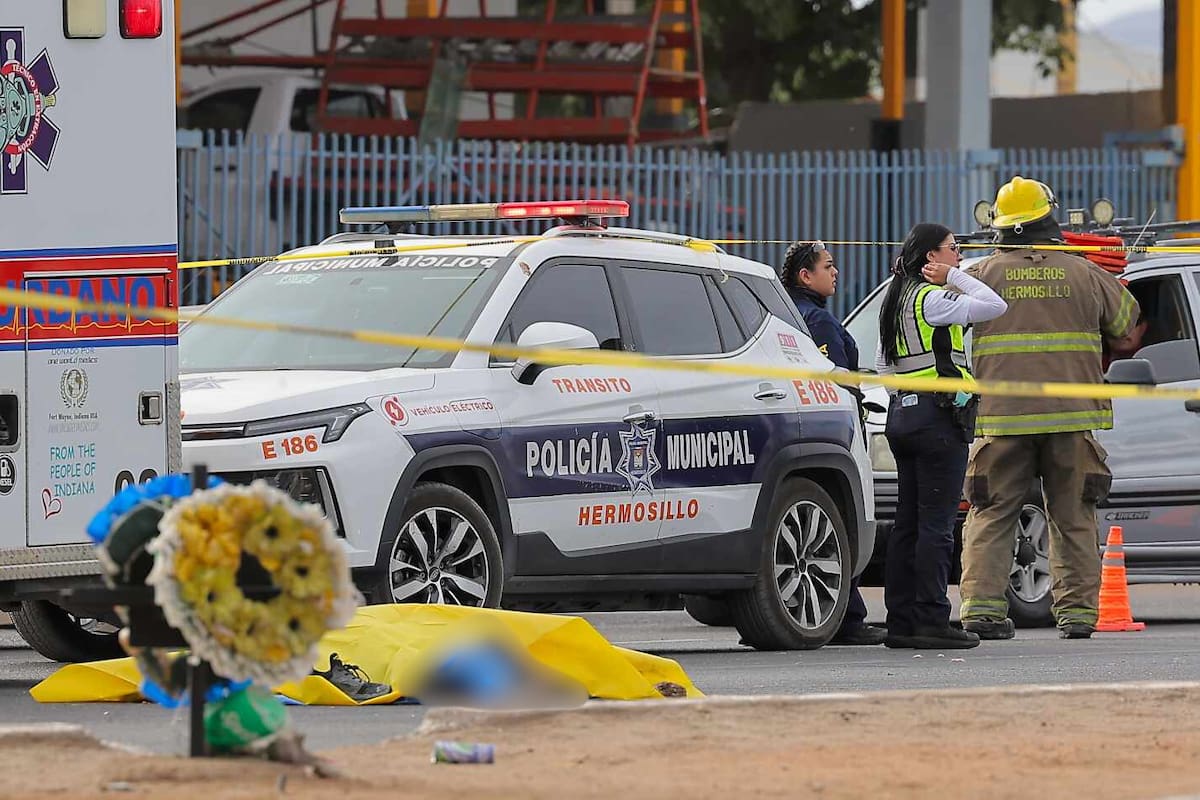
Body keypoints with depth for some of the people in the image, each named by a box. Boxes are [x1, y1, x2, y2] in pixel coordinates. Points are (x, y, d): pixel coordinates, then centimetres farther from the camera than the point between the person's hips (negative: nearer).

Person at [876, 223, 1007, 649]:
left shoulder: (896, 300, 16)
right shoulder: (931, 299, -12)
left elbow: (883, 364, 20)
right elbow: (994, 306, -18)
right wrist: (954, 277, -8)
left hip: (902, 416, 9)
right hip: (938, 415, -9)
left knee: (908, 522, 9)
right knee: (936, 523, -8)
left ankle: (901, 620, 9)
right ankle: (931, 622, -10)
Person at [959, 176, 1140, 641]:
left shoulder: (981, 277, 1)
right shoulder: (1084, 275, 5)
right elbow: (1126, 333, 15)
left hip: (1002, 417, -1)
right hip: (1071, 416, 1)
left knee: (992, 517, 4)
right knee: (1073, 517, 10)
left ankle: (982, 605, -7)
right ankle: (1077, 611, 8)